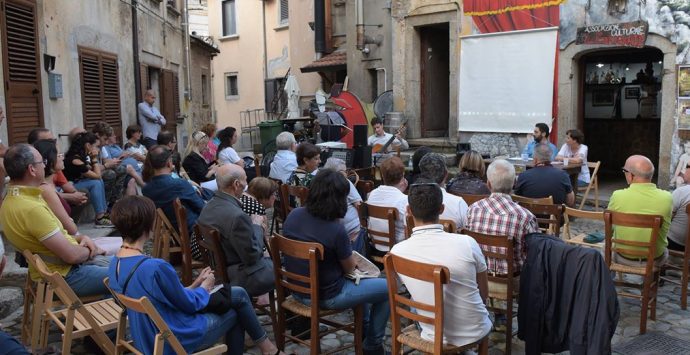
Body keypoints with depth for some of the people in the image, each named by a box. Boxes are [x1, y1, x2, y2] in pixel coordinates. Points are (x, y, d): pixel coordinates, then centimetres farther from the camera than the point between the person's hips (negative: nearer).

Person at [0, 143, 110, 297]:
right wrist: (91, 250, -5)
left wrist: (80, 238, 2)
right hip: (65, 276, -10)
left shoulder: (13, 199, 4)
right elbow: (71, 255, -25)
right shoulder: (31, 208, -28)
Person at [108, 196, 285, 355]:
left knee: (236, 295, 18)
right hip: (175, 340, -8)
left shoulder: (115, 263, -3)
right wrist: (205, 287, 2)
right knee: (239, 296, 10)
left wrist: (195, 285, 5)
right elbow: (189, 304, -18)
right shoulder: (155, 267, -33)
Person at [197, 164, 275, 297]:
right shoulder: (237, 216, -31)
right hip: (240, 279, -9)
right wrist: (257, 226, -11)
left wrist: (251, 224, 3)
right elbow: (253, 256, -23)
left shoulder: (208, 207, -2)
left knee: (271, 260, 25)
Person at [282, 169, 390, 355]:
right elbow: (350, 268, -12)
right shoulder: (336, 230, -28)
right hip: (325, 297, -8)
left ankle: (366, 327, 44)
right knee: (388, 288, 8)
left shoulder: (293, 215, -9)